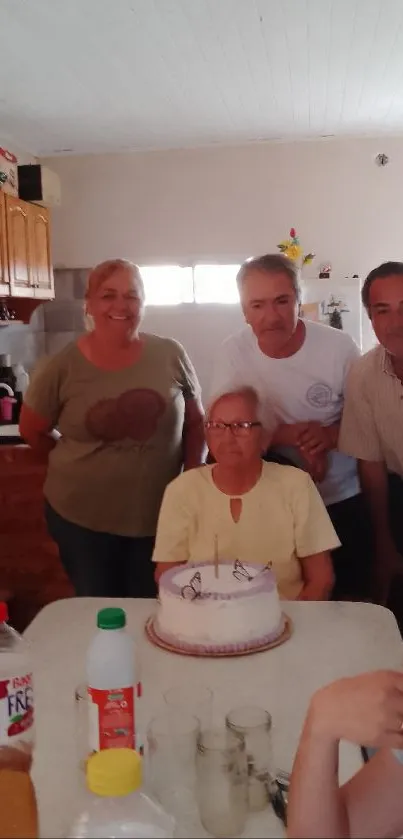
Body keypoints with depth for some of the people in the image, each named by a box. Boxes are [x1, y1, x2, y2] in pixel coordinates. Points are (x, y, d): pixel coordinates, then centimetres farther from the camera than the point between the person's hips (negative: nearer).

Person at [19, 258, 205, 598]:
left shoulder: (170, 355, -6)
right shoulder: (63, 367, -9)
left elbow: (195, 422, 5)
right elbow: (32, 430, 5)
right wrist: (77, 466, 6)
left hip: (160, 515, 1)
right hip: (81, 517, 0)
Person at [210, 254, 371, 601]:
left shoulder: (339, 346, -14)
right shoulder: (233, 353, -12)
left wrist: (330, 435, -24)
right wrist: (291, 434, -23)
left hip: (342, 498, 0)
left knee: (350, 598, 12)